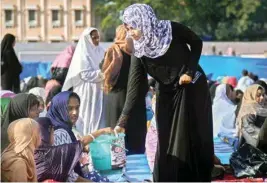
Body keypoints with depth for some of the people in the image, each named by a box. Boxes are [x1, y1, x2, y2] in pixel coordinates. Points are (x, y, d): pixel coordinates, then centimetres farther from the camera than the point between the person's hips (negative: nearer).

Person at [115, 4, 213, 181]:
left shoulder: (172, 29, -20)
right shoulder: (139, 52, -13)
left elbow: (196, 43, -4)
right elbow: (135, 87, -16)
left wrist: (190, 72, -15)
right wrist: (122, 121, -22)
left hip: (193, 88, -2)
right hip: (167, 94, 2)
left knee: (196, 138, 4)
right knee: (168, 142, 0)